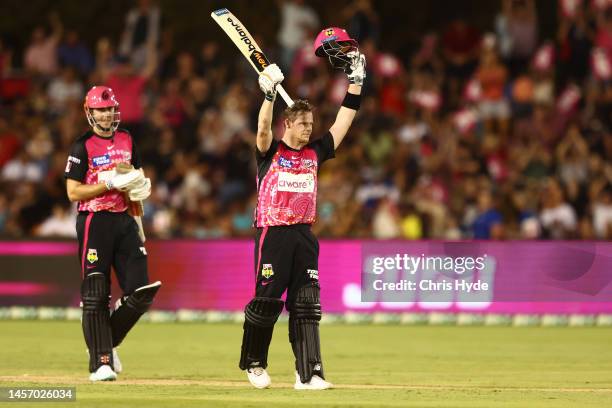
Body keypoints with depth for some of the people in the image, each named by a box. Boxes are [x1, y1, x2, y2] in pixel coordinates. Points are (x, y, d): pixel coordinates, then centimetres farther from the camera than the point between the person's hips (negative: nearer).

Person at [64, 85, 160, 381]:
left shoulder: (126, 140, 13)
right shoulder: (83, 146, -4)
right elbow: (73, 192, -10)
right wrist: (110, 183, -16)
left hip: (124, 220, 6)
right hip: (94, 221, -6)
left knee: (141, 292, -2)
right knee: (95, 295, -6)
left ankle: (107, 342, 18)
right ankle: (100, 361, -3)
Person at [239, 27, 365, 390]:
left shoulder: (315, 153, 12)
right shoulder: (271, 152, 1)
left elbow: (344, 122, 10)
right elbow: (263, 129, -20)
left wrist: (356, 81, 2)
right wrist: (269, 92, -33)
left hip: (304, 235, 4)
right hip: (273, 234, -4)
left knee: (307, 304, -1)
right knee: (266, 301, -1)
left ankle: (309, 373, -5)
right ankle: (254, 363, 18)